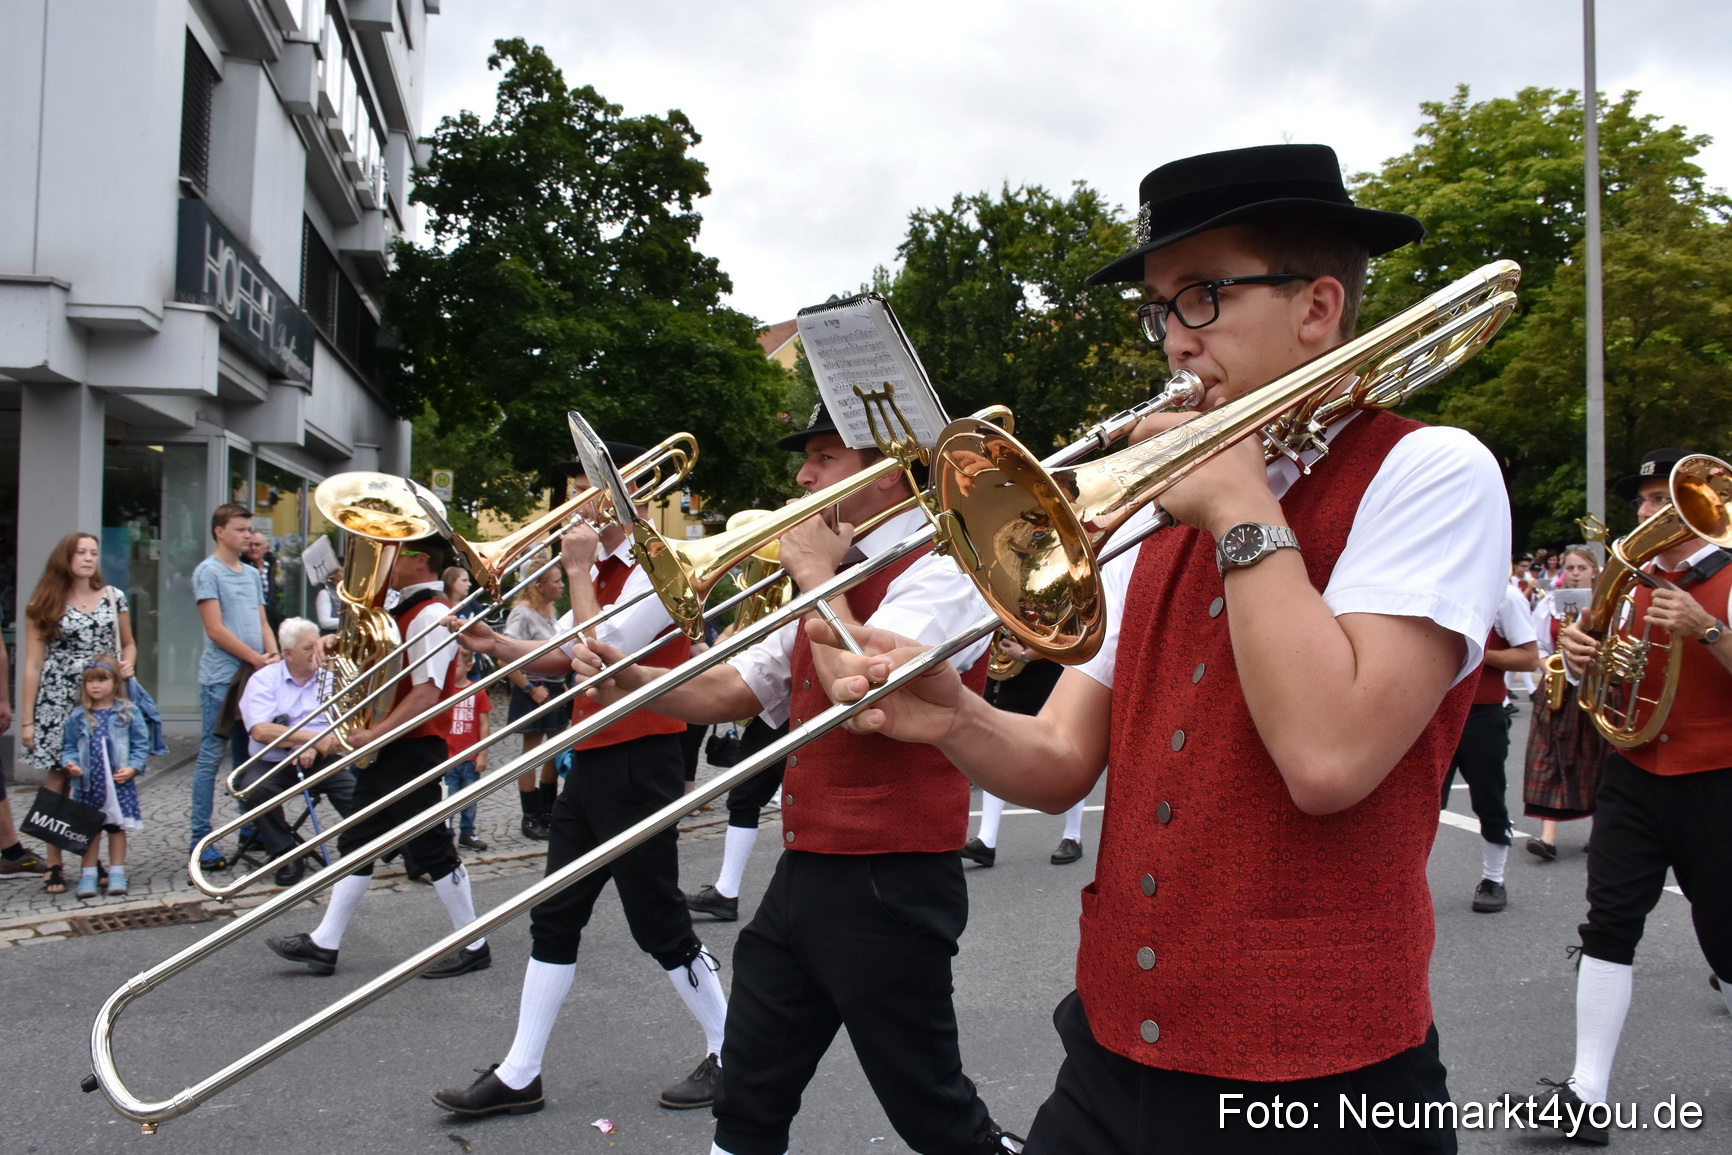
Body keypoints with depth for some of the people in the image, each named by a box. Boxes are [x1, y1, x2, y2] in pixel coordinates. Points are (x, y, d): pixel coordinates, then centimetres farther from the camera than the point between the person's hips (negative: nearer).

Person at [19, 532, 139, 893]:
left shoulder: (113, 596, 9)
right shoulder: (44, 605, 3)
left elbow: (128, 644, 20)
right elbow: (33, 664, 2)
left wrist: (127, 663, -4)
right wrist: (27, 719, 0)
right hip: (57, 704, -2)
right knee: (58, 782, -2)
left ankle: (94, 857, 11)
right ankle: (54, 866, 5)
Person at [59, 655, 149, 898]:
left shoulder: (128, 713, -1)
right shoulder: (78, 717, 4)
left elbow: (141, 744, -1)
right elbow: (68, 746, 7)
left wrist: (133, 768, -12)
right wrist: (70, 764, -12)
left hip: (119, 782, -1)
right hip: (88, 783, 1)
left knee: (117, 827, 7)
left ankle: (117, 873, 15)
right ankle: (88, 874, 13)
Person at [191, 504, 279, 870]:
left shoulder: (252, 574, 16)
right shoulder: (208, 571, -4)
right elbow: (215, 629, -11)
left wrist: (274, 655, -2)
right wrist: (257, 658, -12)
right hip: (221, 678, -7)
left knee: (248, 756, 11)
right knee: (212, 757, -4)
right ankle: (201, 840, 0)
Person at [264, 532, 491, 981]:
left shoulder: (431, 615, -18)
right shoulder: (406, 609, 15)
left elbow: (427, 693, -25)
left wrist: (375, 734, -27)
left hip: (413, 747, -10)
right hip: (387, 747, 10)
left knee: (428, 845, -3)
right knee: (358, 841, 12)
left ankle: (473, 946, 8)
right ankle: (324, 943, 19)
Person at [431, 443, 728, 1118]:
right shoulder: (604, 568, 16)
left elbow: (601, 650, -23)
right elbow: (562, 656, 19)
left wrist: (578, 573, -14)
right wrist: (497, 647, 3)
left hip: (638, 764, -9)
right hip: (591, 761, 9)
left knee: (658, 923, -1)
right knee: (554, 919, 10)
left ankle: (729, 1055, 16)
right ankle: (519, 1076, 18)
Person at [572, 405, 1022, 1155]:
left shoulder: (942, 567, -13)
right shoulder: (838, 574, 16)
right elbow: (735, 691, 17)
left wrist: (818, 577, -14)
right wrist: (634, 680, 1)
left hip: (887, 887, -9)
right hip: (803, 873, 9)